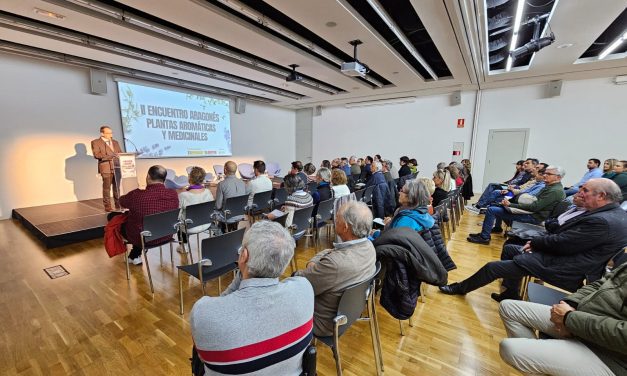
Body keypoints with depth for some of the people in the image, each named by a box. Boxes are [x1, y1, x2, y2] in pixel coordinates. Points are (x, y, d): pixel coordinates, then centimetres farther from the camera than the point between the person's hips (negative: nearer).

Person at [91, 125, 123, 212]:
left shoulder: (115, 142, 20)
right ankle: (107, 206, 3)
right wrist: (110, 156, -23)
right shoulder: (95, 142, 2)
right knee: (107, 187, -2)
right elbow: (96, 154, -10)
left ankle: (118, 204, 16)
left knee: (117, 187, 8)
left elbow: (120, 153, 19)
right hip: (106, 168, -5)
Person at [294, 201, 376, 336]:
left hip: (326, 324, -7)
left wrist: (310, 269, -6)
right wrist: (313, 264, -8)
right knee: (298, 276, 17)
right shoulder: (368, 245, -14)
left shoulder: (336, 264, -40)